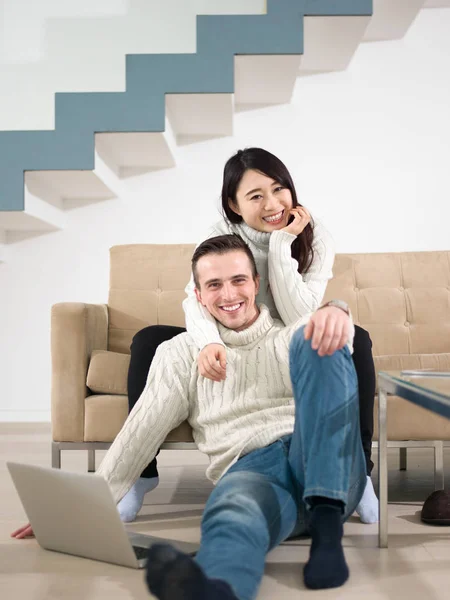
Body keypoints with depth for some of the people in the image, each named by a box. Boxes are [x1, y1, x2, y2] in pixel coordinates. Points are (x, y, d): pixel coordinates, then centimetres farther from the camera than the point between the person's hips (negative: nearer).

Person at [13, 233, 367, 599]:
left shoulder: (293, 333, 19)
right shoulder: (181, 352, 19)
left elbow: (325, 328, -4)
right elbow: (142, 431, 10)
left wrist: (335, 311, -30)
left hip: (327, 468, 1)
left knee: (318, 338, -23)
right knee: (234, 513, -38)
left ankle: (327, 526, -34)